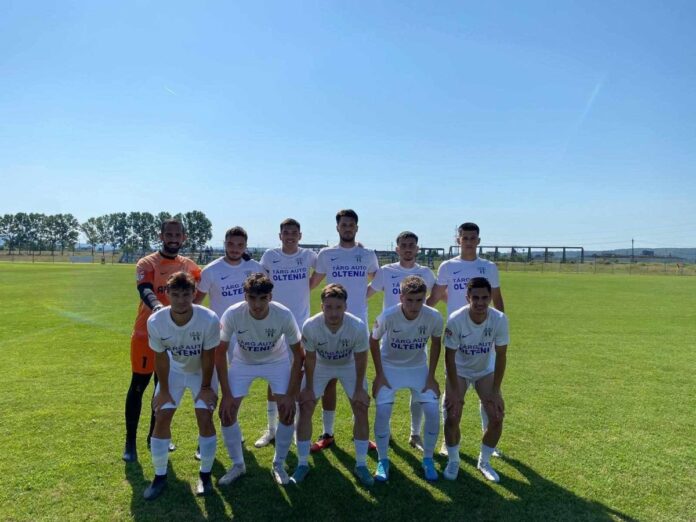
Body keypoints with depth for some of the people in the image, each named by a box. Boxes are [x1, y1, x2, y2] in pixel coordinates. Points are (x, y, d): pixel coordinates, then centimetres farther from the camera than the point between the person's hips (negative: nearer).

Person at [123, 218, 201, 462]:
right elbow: (145, 291, -28)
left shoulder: (188, 266, 5)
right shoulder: (147, 264, -10)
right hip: (146, 334, -5)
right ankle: (130, 442, 18)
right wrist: (157, 307, -49)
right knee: (138, 387, 5)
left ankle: (154, 436, 31)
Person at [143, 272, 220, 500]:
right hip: (173, 370, 2)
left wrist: (205, 387, -11)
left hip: (201, 371, -2)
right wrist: (164, 390, -5)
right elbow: (160, 357, -13)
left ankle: (205, 474, 12)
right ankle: (160, 476, 17)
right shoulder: (156, 321, -29)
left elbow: (208, 357, -21)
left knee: (205, 419, -9)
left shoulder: (209, 320, -35)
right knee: (161, 419, -2)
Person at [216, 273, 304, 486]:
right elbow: (220, 353, -16)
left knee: (288, 412, -13)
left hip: (277, 362, -1)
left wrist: (291, 394, -19)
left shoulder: (284, 315, -31)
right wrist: (226, 394, -16)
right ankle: (238, 464, 17)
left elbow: (298, 355, -18)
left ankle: (279, 465, 13)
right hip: (243, 362, 1)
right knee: (226, 412, -8)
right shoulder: (232, 314, -31)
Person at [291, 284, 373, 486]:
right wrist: (309, 388, -9)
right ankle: (302, 464, 11)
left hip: (349, 366, 0)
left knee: (361, 409, -6)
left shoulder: (358, 326, -35)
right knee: (305, 408, -6)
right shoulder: (310, 326, -35)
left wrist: (359, 389, -11)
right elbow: (310, 358, -17)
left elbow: (360, 359, -18)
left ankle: (361, 465, 10)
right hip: (320, 366, 0)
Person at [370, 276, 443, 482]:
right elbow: (373, 342, -9)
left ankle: (428, 459, 14)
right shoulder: (388, 316, -28)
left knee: (433, 411, -9)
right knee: (382, 411, -14)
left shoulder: (434, 317, -24)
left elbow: (435, 343, -2)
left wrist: (431, 376, -4)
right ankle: (382, 461, 8)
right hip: (390, 366, -1)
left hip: (419, 367, 2)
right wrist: (379, 375, -9)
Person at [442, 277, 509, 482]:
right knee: (452, 417, -12)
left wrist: (495, 391, -13)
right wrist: (455, 391, -19)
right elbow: (450, 357, -20)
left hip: (486, 370, 2)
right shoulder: (456, 320, -30)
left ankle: (484, 462, 19)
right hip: (459, 371, -2)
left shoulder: (499, 319, -24)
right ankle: (453, 460, 16)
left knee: (497, 417, -6)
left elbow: (500, 355, -14)